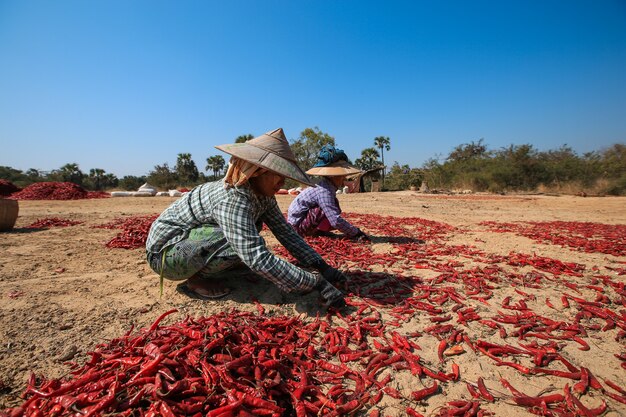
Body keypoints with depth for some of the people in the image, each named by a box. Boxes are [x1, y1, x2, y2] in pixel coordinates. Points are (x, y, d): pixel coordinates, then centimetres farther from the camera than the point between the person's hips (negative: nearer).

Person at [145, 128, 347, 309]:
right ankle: (196, 281, -6)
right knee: (245, 244, -29)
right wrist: (316, 283, -37)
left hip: (193, 239, 9)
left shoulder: (263, 195, -7)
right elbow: (258, 259, -41)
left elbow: (286, 232, -7)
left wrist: (322, 267, -12)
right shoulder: (232, 199, -33)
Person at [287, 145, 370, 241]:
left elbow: (335, 214, 13)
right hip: (298, 225, -10)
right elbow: (336, 221, -33)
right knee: (330, 210, -26)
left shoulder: (328, 187, 3)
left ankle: (317, 230, 3)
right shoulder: (324, 191, -27)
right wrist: (356, 232, -25)